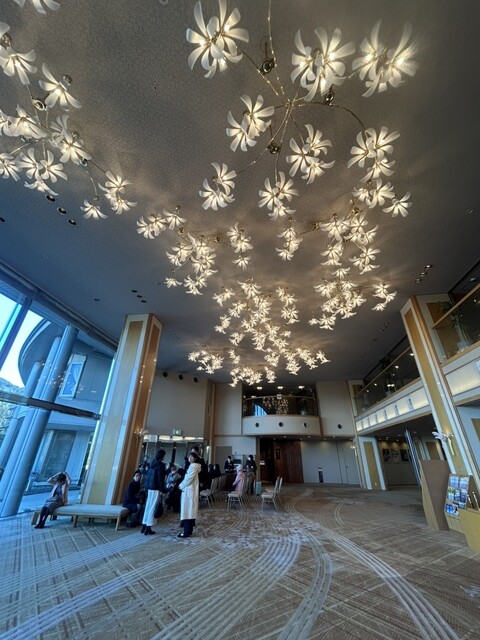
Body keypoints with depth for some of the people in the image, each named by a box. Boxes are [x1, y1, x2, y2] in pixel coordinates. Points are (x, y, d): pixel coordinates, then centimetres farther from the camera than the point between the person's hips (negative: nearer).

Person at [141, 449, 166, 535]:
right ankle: (148, 529, 7)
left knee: (148, 506, 16)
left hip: (149, 487, 8)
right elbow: (160, 478, -16)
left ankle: (144, 526, 23)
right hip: (156, 488, -8)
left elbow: (147, 475, 12)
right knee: (153, 507, 1)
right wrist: (162, 490, -11)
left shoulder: (152, 463, 9)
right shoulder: (160, 464, -14)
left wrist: (146, 486, 16)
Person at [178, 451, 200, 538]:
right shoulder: (191, 466, 15)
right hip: (188, 490, 10)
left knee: (188, 511, -4)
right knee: (188, 510, 15)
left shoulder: (193, 466, -17)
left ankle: (187, 532, 2)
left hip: (189, 491, -10)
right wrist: (182, 485, 6)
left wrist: (181, 486, -9)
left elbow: (189, 479, -21)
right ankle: (188, 530, 23)